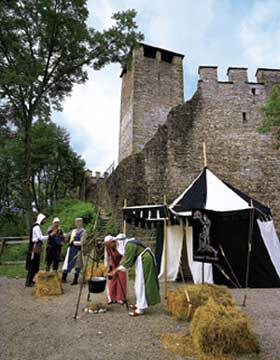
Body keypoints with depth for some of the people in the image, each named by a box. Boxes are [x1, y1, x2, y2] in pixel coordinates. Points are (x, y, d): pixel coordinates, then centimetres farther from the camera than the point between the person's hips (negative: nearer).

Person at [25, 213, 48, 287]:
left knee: (35, 265, 15)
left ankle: (30, 280, 23)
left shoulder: (37, 226, 17)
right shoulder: (37, 227, -14)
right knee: (33, 265, -5)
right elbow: (40, 237, -21)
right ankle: (28, 282, 1)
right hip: (35, 248, -10)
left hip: (36, 248, 10)